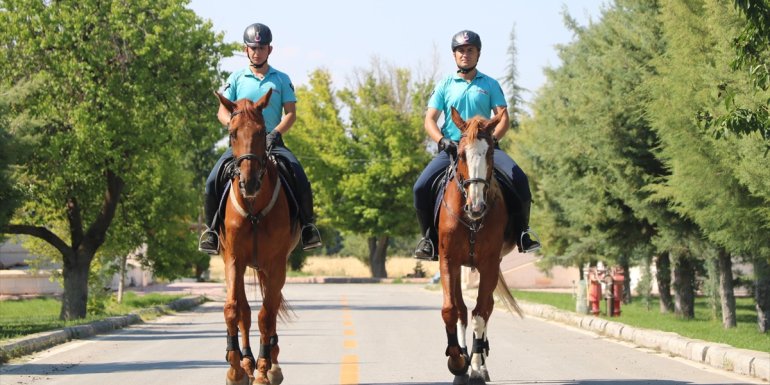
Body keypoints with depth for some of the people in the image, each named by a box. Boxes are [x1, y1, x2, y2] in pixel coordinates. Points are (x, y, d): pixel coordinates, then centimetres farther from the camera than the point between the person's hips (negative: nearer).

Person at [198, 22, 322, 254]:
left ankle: (307, 224, -4)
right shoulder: (236, 79, 10)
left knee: (300, 178, -24)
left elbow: (290, 113, 4)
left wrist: (276, 133, -14)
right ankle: (211, 227, -2)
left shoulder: (281, 80, 10)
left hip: (273, 142, 0)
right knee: (213, 181, -22)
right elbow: (222, 112, 5)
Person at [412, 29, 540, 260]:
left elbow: (503, 118, 3)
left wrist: (492, 138, -17)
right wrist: (442, 140, -15)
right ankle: (429, 237, -3)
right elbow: (429, 120, 4)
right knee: (421, 187, -22)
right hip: (451, 148, 0)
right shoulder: (445, 85, 10)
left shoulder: (490, 85, 10)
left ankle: (522, 230, -8)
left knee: (519, 179, -25)